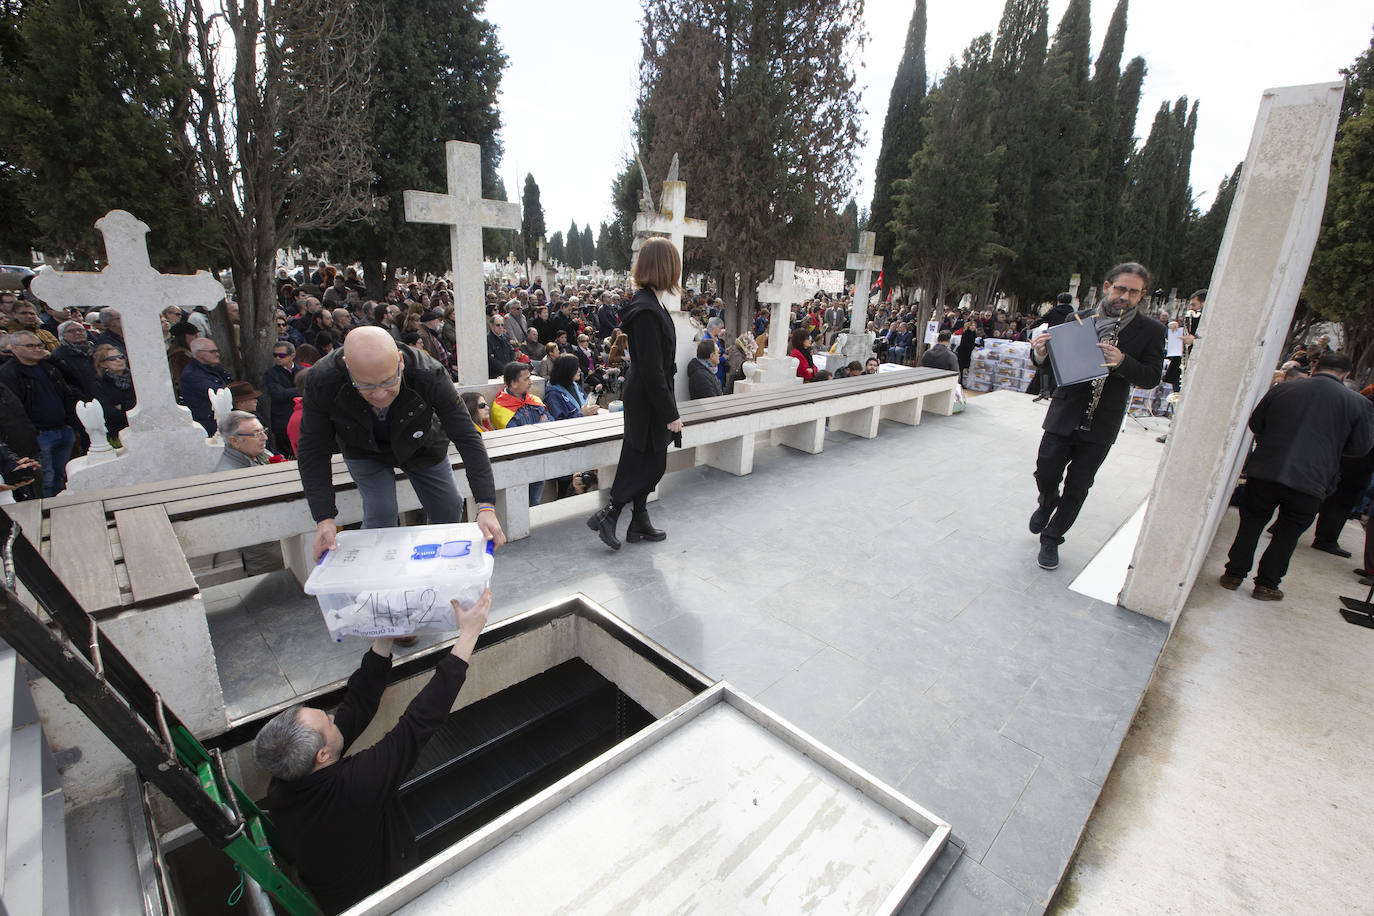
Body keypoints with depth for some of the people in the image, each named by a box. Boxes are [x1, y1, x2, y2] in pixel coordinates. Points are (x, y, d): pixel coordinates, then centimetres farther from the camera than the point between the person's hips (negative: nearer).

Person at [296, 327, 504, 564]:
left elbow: (467, 437, -36)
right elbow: (312, 451, -22)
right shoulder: (322, 382, -34)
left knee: (449, 509, 1)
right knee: (380, 513, -18)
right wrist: (324, 519, -29)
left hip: (421, 446, 1)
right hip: (364, 451, 0)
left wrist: (486, 507, -44)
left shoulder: (429, 375, -39)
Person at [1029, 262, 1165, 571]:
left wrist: (1122, 362, -25)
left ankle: (1051, 539, 23)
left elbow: (1152, 377, -6)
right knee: (1046, 473, 0)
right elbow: (1052, 361, 1)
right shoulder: (1080, 319, 1)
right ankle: (1047, 503, 36)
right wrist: (1040, 352, -23)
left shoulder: (1151, 330, 0)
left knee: (1077, 488, 6)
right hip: (1064, 414, 0)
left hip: (1101, 423, 0)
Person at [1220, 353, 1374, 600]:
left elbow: (1255, 424, 11)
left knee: (1250, 524, 13)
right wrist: (1330, 442, 24)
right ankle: (1266, 584, 18)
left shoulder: (1281, 389, 3)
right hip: (1310, 482, 0)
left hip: (1264, 472, 1)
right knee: (1287, 533, 12)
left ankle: (1234, 574, 18)